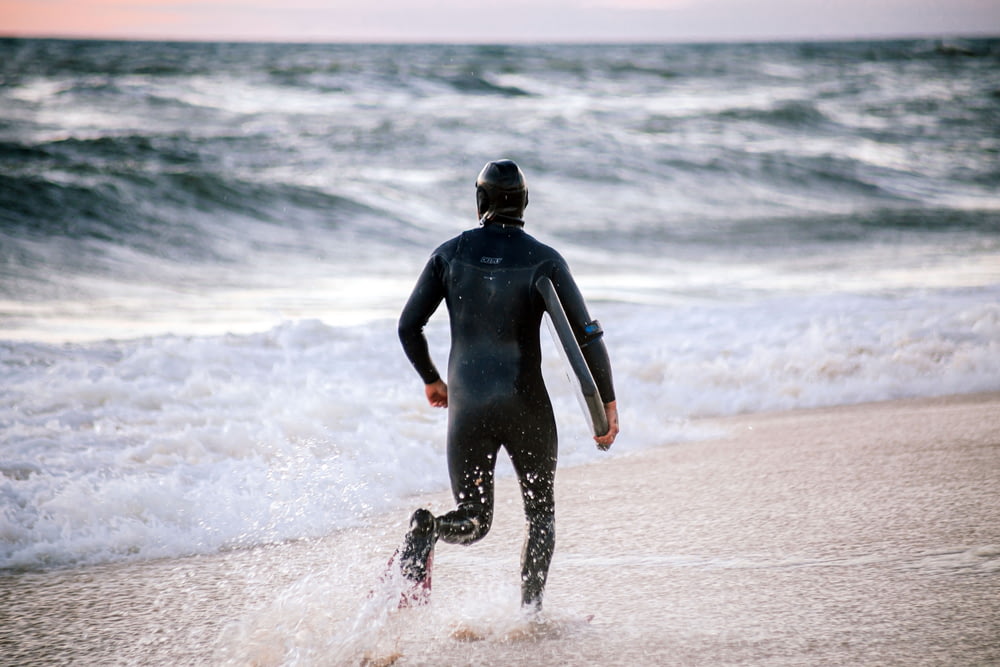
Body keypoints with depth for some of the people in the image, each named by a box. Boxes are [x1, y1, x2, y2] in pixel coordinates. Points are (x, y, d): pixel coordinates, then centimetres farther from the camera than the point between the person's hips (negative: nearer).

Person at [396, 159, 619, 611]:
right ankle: (530, 613, 5)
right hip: (526, 406, -2)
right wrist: (608, 402, 1)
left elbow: (408, 326, 4)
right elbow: (586, 335, -9)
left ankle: (427, 531, -24)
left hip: (466, 406, 2)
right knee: (541, 514, 16)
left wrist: (431, 380, 20)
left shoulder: (450, 253, 2)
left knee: (473, 519, 10)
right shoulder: (543, 260, -5)